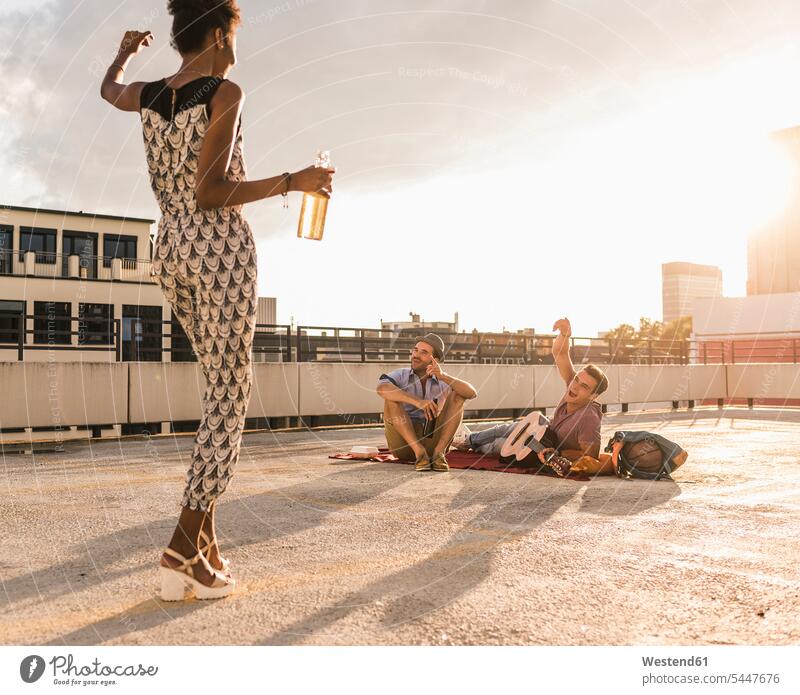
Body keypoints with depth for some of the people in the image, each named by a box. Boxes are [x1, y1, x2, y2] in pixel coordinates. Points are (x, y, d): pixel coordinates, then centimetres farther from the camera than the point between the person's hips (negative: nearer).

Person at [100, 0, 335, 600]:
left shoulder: (150, 94, 12)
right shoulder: (225, 92, -8)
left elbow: (108, 89, 38)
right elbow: (211, 194, -18)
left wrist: (127, 51, 59)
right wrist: (292, 182, -11)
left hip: (172, 252, 8)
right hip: (221, 247, -7)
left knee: (225, 385, 15)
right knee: (231, 394, -3)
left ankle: (205, 529, 12)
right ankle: (185, 543, -9)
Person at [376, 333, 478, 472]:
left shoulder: (443, 381, 3)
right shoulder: (400, 376, -3)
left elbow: (472, 393, -17)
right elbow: (381, 389, -28)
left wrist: (443, 376, -32)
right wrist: (417, 401, -41)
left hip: (433, 441, 1)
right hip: (403, 442, -1)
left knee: (458, 395, -11)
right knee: (391, 397, -23)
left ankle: (438, 452, -22)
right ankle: (420, 452, -27)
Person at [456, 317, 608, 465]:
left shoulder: (589, 418, -42)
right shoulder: (573, 383, -23)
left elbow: (592, 456, -40)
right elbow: (559, 353, -23)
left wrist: (557, 454, -45)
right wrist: (565, 334, -43)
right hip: (550, 432, 6)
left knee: (500, 444, 4)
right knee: (507, 428, 16)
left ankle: (470, 441, 38)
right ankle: (471, 440, 46)